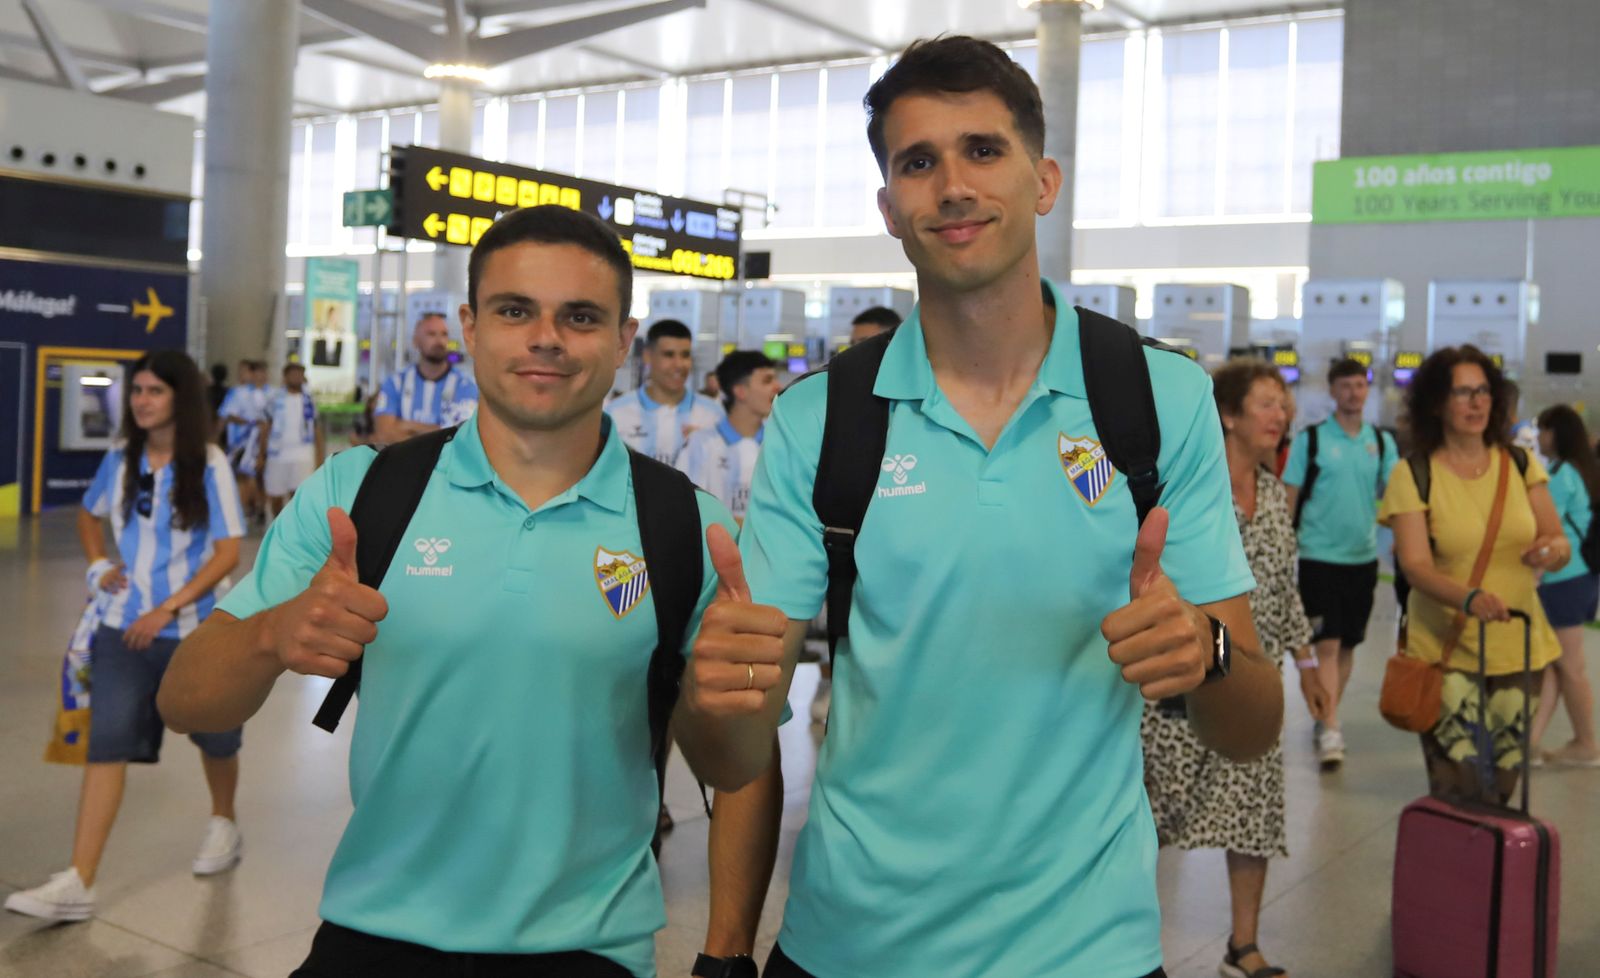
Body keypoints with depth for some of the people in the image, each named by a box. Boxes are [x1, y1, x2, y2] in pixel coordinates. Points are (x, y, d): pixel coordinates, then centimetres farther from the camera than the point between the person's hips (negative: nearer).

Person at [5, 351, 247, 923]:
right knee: (107, 743, -8)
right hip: (125, 626, 3)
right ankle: (78, 884, -10)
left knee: (213, 734, 15)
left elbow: (228, 552, -14)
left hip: (198, 626, -2)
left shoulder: (209, 464, -11)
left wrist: (168, 609, -20)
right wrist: (98, 566, 3)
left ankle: (224, 826, 43)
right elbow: (88, 516, 21)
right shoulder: (120, 459, 1)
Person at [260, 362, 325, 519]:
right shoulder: (275, 399, 3)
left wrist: (320, 457, 6)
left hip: (302, 455, -1)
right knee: (274, 498, 10)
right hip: (277, 454, 1)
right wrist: (262, 455, 2)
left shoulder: (309, 400, 6)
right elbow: (266, 428, 6)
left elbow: (317, 429, 10)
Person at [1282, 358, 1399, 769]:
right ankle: (1330, 731, -10)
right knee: (1327, 645, -10)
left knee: (1348, 645, 14)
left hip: (1363, 556, 4)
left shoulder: (1381, 441, 7)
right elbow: (1289, 497, -3)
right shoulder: (1310, 439, -4)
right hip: (1319, 555, -4)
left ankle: (1327, 716, 30)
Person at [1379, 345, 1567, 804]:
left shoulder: (1520, 465, 5)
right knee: (1459, 793, -10)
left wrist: (1554, 549, -17)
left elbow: (1559, 543, 7)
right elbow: (1415, 566, -16)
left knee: (1500, 788, 12)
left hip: (1518, 649, 4)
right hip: (1446, 650, -4)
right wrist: (1469, 598, -35)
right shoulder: (1413, 475, -7)